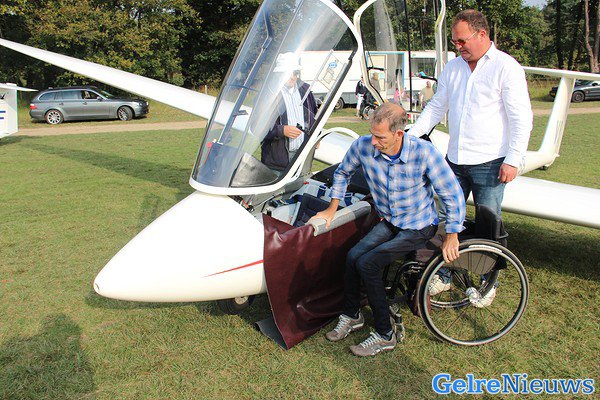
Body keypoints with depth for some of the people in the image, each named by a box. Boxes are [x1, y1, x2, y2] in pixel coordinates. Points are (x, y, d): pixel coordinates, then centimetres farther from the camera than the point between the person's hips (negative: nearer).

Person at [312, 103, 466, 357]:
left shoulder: (424, 152, -26)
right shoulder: (363, 146, -15)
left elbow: (452, 195, -15)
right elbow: (342, 173, 7)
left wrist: (452, 236, -11)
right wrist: (332, 209, 8)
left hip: (418, 228, -5)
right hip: (388, 222, 5)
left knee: (367, 264, -20)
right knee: (352, 256, -15)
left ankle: (385, 335, -3)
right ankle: (352, 316, 11)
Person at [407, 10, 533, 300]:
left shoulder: (506, 67, -6)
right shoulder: (453, 68, 12)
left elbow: (522, 118, -8)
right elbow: (436, 107, 18)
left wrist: (513, 159, -14)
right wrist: (410, 136, 7)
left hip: (489, 163, -5)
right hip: (455, 160, 5)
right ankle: (444, 275, 23)